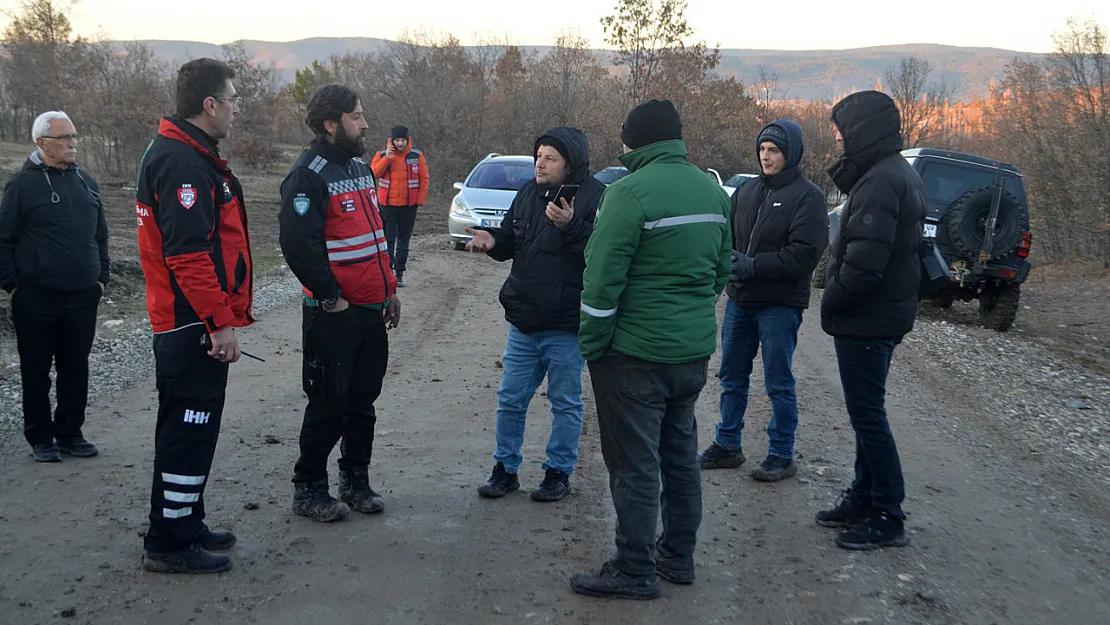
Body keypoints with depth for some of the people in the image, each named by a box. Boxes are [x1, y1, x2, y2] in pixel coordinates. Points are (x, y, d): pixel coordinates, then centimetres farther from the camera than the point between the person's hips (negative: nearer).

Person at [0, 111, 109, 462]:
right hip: (36, 298, -5)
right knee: (36, 370, 4)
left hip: (82, 297, 5)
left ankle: (70, 433, 21)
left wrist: (101, 277, 13)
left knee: (76, 368, 10)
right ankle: (40, 437, 15)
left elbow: (100, 235, 20)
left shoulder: (86, 183, 12)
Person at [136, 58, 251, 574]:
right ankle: (170, 545, 4)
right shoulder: (184, 163, -19)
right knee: (189, 430, -4)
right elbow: (188, 254, -25)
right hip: (195, 326, -11)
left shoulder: (184, 154, 16)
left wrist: (221, 315, 24)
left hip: (186, 325, 11)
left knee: (189, 428, 18)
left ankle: (185, 525, 30)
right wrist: (220, 322, -23)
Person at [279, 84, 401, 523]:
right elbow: (298, 244, -22)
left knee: (363, 402, 15)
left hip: (371, 310, 8)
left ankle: (355, 480, 28)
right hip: (334, 315, -8)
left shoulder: (359, 166, 14)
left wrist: (389, 289, 18)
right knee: (329, 405, 0)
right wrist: (330, 297, -17)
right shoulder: (309, 174, -14)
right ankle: (308, 490, 13)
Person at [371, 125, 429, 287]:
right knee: (388, 239, -2)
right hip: (387, 205, -1)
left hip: (408, 206, 1)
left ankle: (399, 273, 13)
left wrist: (420, 200, -4)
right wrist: (387, 158, -20)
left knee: (404, 240, 7)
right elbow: (373, 173, -12)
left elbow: (424, 179, 3)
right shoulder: (382, 155, 1)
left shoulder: (417, 155, 1)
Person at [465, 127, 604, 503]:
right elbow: (511, 243, 19)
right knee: (511, 399, 12)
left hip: (565, 328, -6)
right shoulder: (528, 194, 9)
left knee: (566, 403, 9)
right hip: (523, 323, 6)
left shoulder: (595, 198, -12)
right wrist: (493, 240, -2)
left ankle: (558, 472, 22)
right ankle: (505, 468, 25)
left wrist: (570, 227, -33)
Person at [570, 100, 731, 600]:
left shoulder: (631, 191, -16)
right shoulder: (713, 192, 8)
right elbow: (722, 269, 15)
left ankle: (634, 572, 6)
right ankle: (677, 556, 27)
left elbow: (603, 278, -17)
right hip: (695, 351, 8)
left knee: (634, 464, 0)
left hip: (635, 353, -8)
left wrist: (591, 345, -8)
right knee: (680, 453, 17)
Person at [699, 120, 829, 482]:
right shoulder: (748, 192, 11)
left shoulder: (807, 196, -9)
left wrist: (752, 265, -20)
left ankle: (781, 455, 13)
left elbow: (805, 253, -18)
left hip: (780, 305, -6)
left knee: (779, 384, 2)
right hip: (740, 301, 7)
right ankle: (727, 445, 27)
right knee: (732, 377, 14)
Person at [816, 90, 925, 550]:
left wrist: (833, 302, -16)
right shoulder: (898, 174, 14)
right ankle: (864, 499, 30)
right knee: (866, 413, 18)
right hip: (883, 314, 11)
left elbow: (866, 258, -27)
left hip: (867, 319, -11)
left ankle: (887, 517, 5)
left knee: (867, 415, -3)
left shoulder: (881, 181, -21)